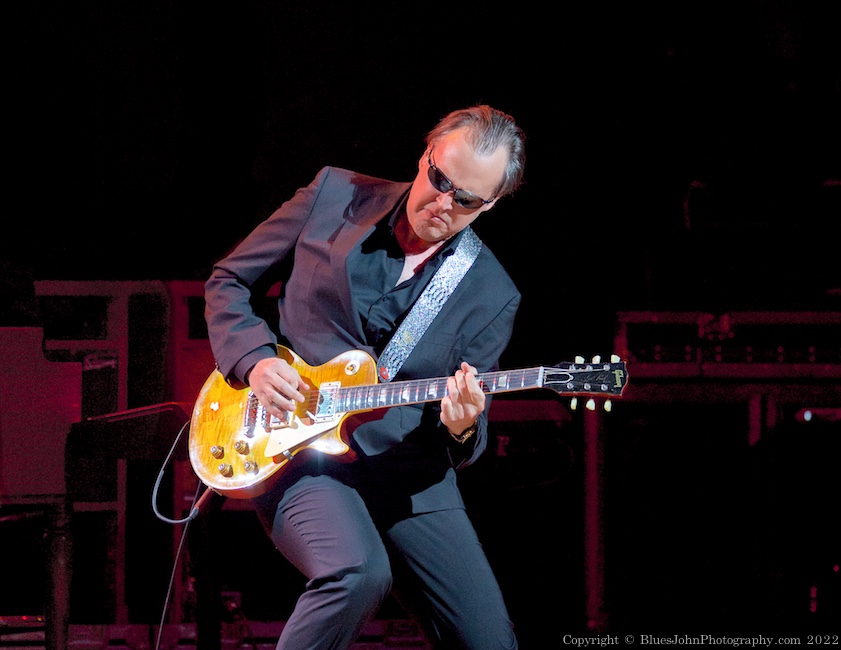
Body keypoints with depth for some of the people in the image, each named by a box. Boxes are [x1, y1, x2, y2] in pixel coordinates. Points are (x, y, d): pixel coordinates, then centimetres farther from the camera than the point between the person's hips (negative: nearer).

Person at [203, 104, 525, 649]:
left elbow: (463, 447, 5)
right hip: (296, 451, -3)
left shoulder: (491, 298, 2)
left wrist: (462, 430, -20)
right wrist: (254, 360, -7)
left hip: (407, 476, 3)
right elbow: (228, 282, 11)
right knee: (360, 573, -33)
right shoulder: (334, 197, 2)